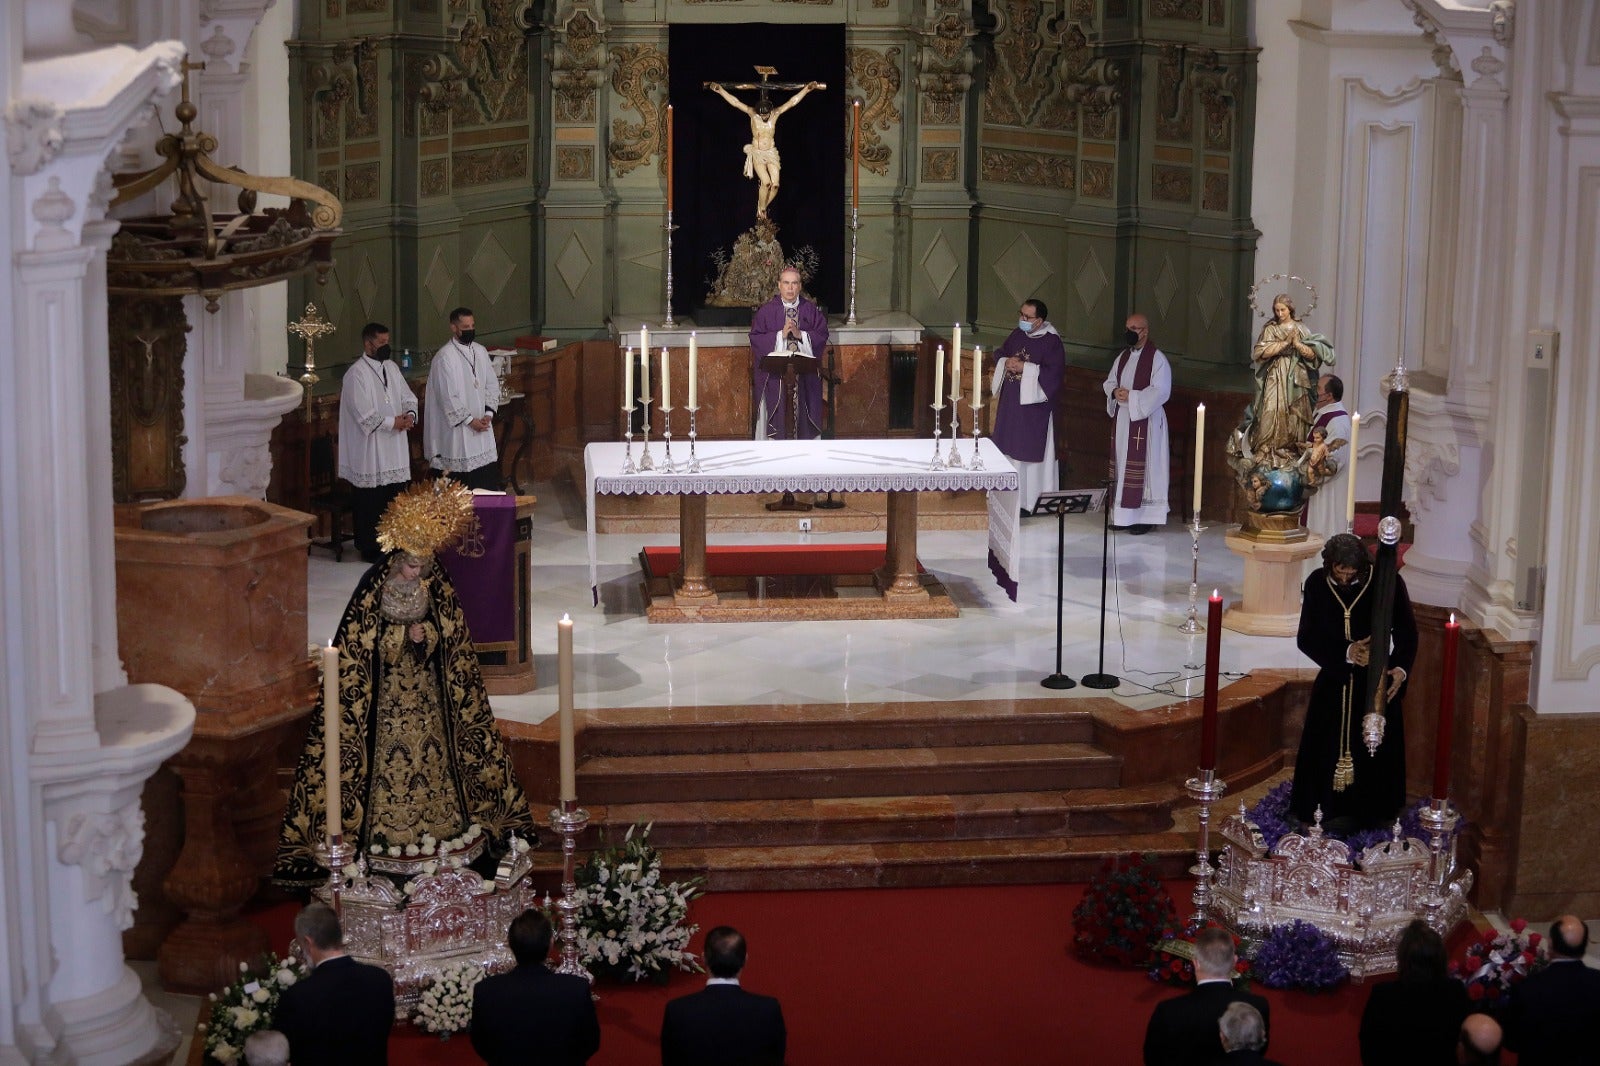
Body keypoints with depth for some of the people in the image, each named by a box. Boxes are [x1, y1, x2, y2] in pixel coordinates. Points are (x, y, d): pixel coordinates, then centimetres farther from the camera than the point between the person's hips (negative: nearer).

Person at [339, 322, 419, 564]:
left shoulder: (391, 367, 10)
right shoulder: (356, 374, -13)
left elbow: (408, 397, 15)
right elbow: (364, 415, -18)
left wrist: (410, 414, -6)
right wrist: (393, 422, -17)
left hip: (396, 447, 7)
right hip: (370, 450, -7)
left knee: (396, 496, 10)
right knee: (371, 501, 0)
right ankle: (370, 548, 9)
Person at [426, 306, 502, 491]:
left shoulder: (480, 351, 8)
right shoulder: (444, 357, -13)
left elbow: (492, 384, 12)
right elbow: (448, 396, -15)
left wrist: (488, 413, -2)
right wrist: (470, 420, -14)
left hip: (482, 426, 6)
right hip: (458, 429, -6)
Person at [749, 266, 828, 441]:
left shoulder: (812, 310, 7)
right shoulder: (766, 310, 3)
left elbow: (822, 335, 1)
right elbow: (756, 337, -3)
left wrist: (801, 335, -13)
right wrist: (780, 335, -14)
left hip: (805, 374, 1)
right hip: (774, 374, -1)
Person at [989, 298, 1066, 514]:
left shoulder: (1052, 341, -15)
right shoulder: (1018, 334, 7)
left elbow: (1055, 372, -21)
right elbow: (999, 352, 18)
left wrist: (1025, 368, -21)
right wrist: (1006, 362, -5)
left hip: (1034, 404, -8)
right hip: (1011, 401, 8)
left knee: (1031, 451, -3)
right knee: (1009, 447, 13)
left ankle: (1031, 500, 4)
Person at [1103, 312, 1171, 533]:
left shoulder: (1157, 358, -10)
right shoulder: (1123, 357, 13)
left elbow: (1161, 391, -16)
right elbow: (1109, 381, 18)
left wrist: (1131, 396, -19)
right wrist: (1115, 391, -5)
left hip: (1145, 421, -7)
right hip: (1122, 419, 7)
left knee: (1142, 466, -6)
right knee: (1122, 464, 9)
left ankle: (1145, 517, -1)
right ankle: (1124, 514, 15)